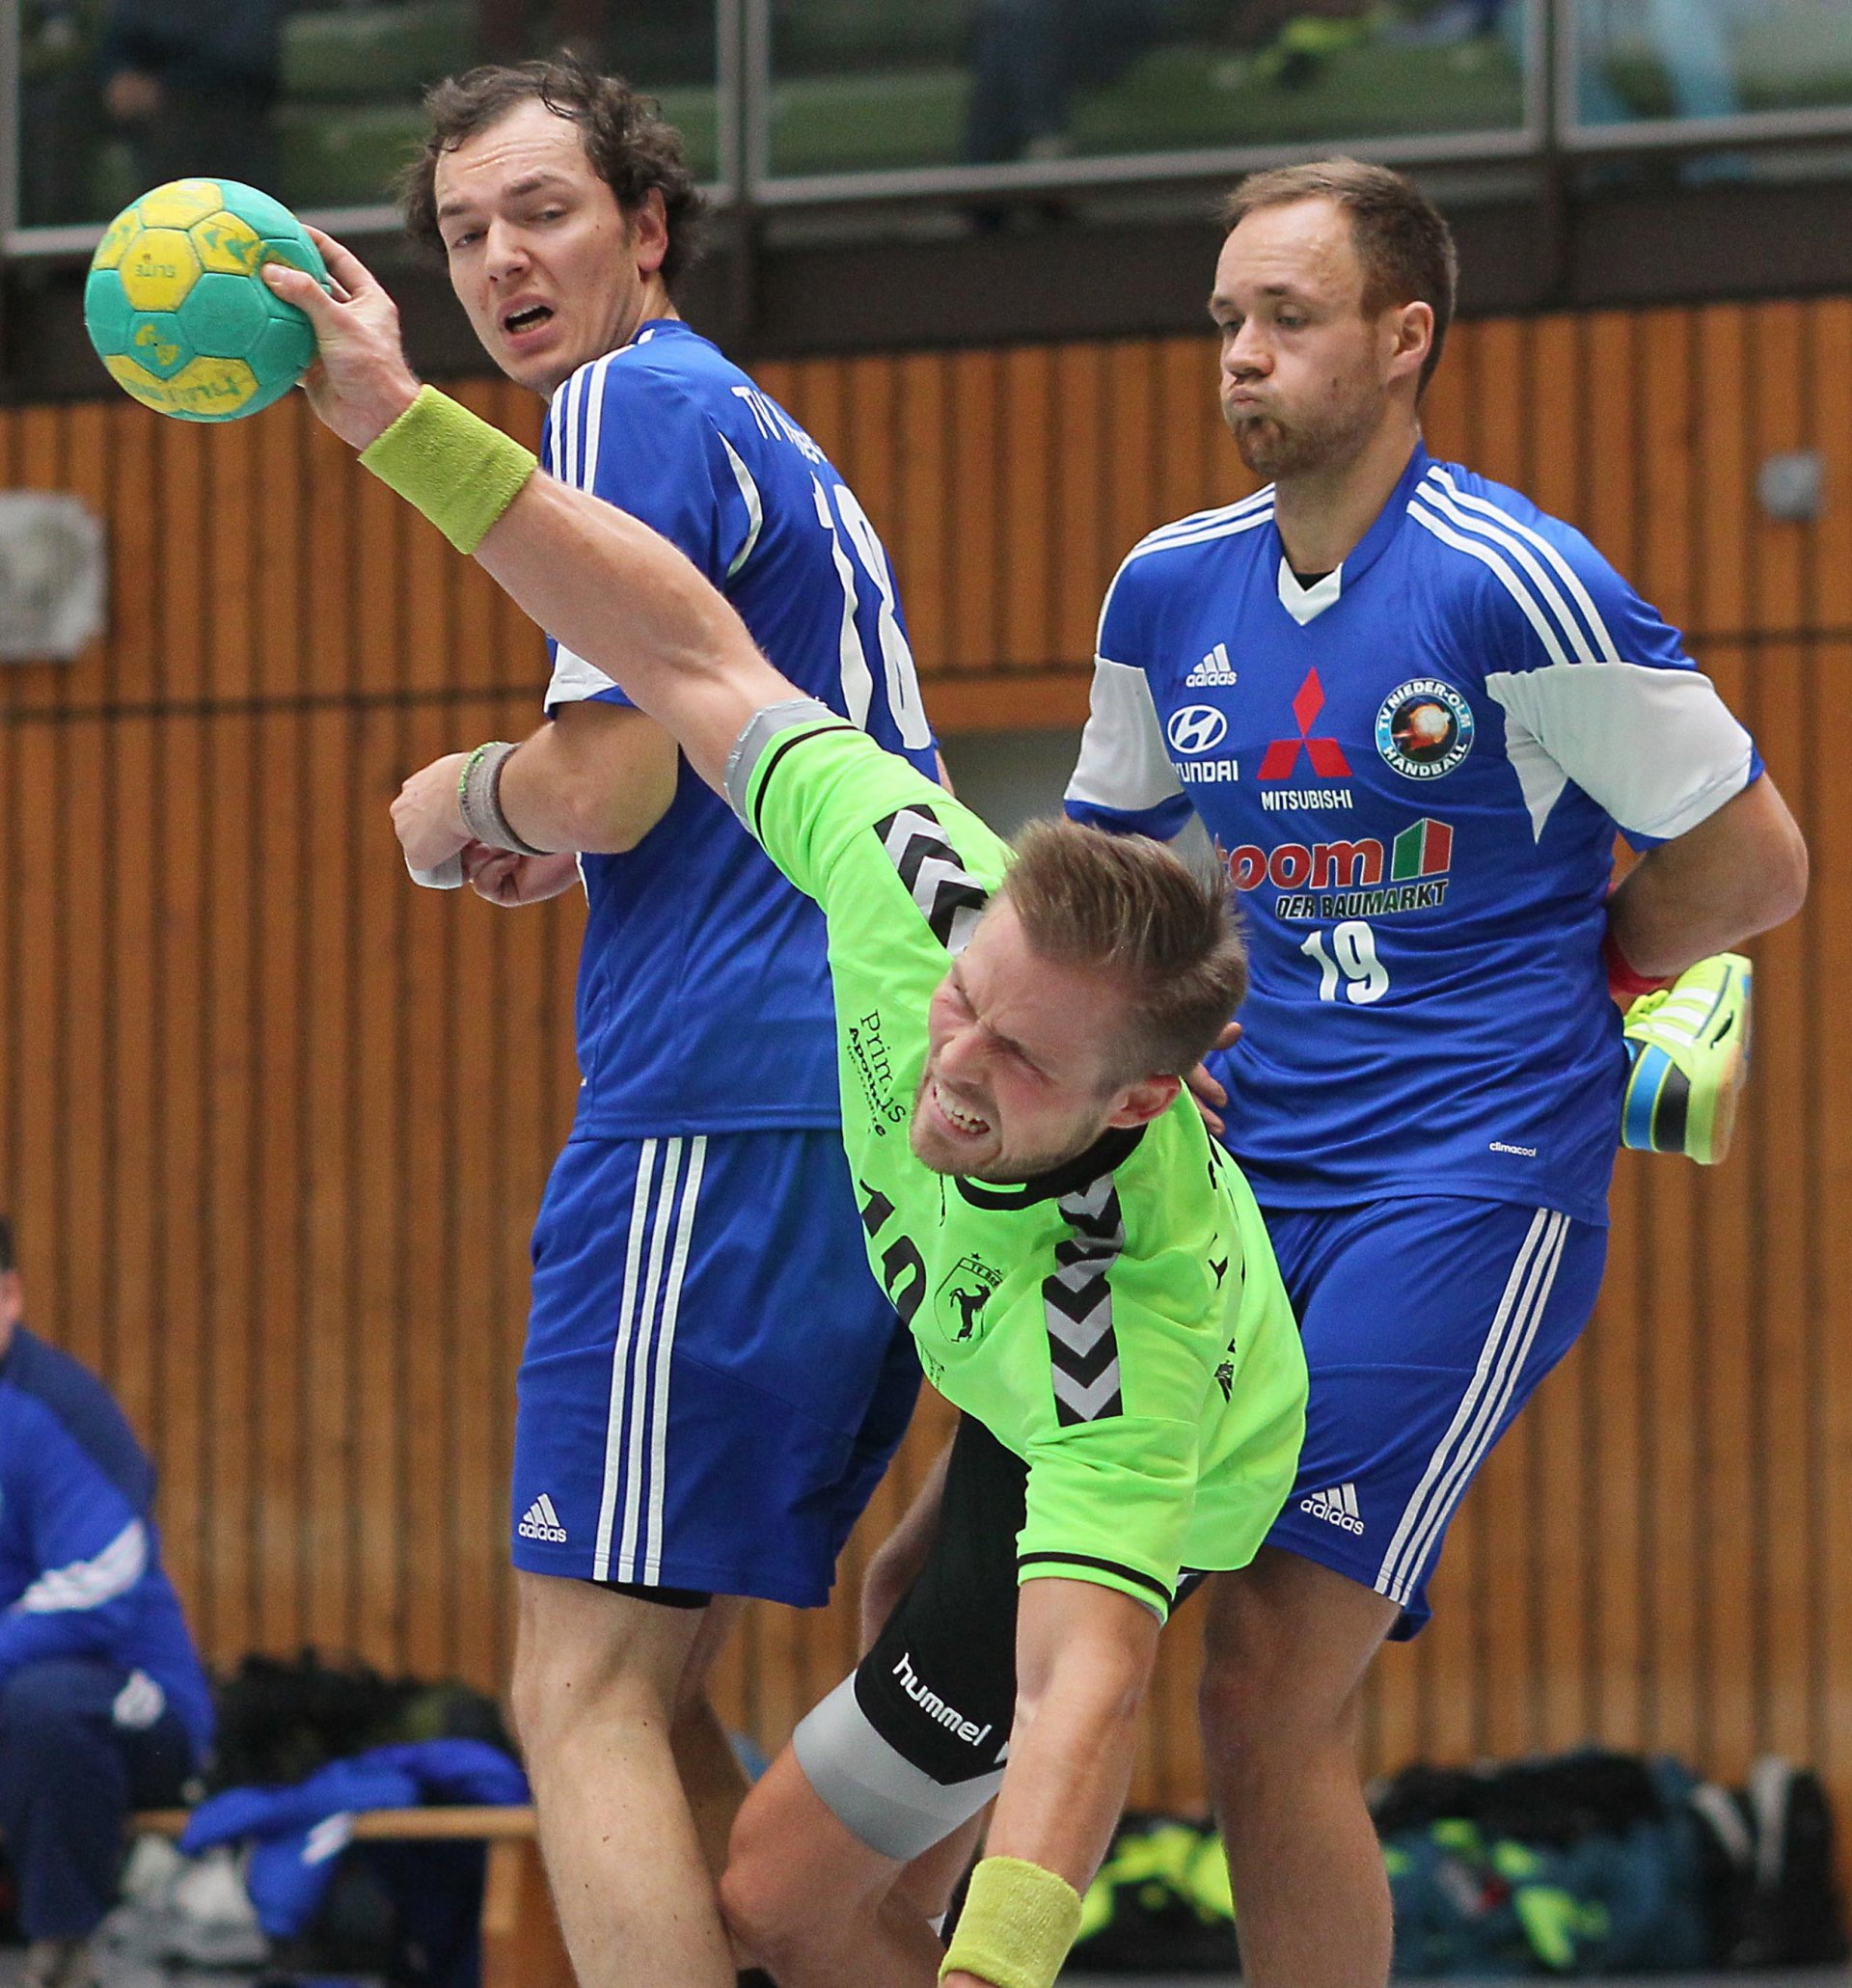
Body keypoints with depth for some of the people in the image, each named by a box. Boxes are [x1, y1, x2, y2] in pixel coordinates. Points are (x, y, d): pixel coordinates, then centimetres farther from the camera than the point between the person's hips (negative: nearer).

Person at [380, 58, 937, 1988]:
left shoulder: (633, 406, -5)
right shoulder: (767, 439, 25)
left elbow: (611, 779, -14)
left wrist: (467, 798, 6)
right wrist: (559, 847, 21)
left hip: (718, 1112, -10)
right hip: (873, 1113, 10)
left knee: (584, 1691, -10)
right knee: (645, 1687, 14)